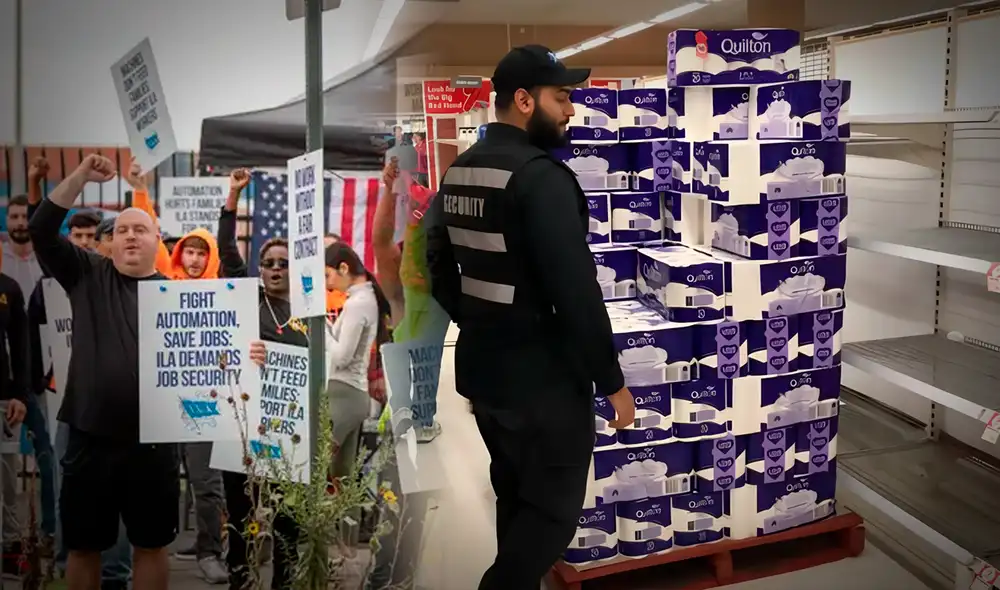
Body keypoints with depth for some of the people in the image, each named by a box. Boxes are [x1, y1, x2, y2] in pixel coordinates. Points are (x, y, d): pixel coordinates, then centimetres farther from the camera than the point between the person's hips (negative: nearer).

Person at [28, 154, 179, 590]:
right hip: (90, 439, 1)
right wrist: (80, 177, -13)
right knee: (83, 545, 13)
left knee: (151, 544, 12)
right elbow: (41, 231, -5)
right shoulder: (88, 275, 5)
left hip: (153, 442, 0)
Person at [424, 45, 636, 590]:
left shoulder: (459, 172, 9)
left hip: (479, 367, 9)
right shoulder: (540, 175, -20)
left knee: (515, 496, 22)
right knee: (553, 510, 4)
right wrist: (611, 380, -16)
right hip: (542, 377, -9)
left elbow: (439, 266, 18)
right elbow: (576, 290, -23)